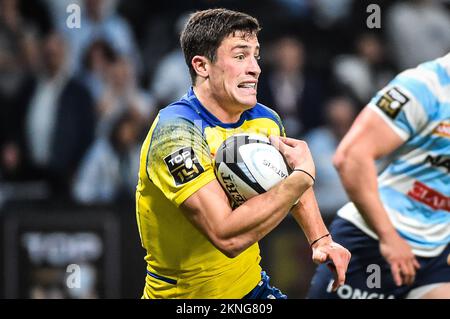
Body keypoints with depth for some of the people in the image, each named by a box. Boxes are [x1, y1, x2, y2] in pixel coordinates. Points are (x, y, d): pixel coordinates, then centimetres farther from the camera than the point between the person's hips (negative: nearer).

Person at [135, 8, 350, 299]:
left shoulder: (264, 120, -2)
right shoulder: (177, 132, -23)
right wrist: (303, 175, -24)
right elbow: (228, 236, -33)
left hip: (252, 286, 6)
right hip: (187, 295, -6)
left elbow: (291, 187, 19)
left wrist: (321, 240, 2)